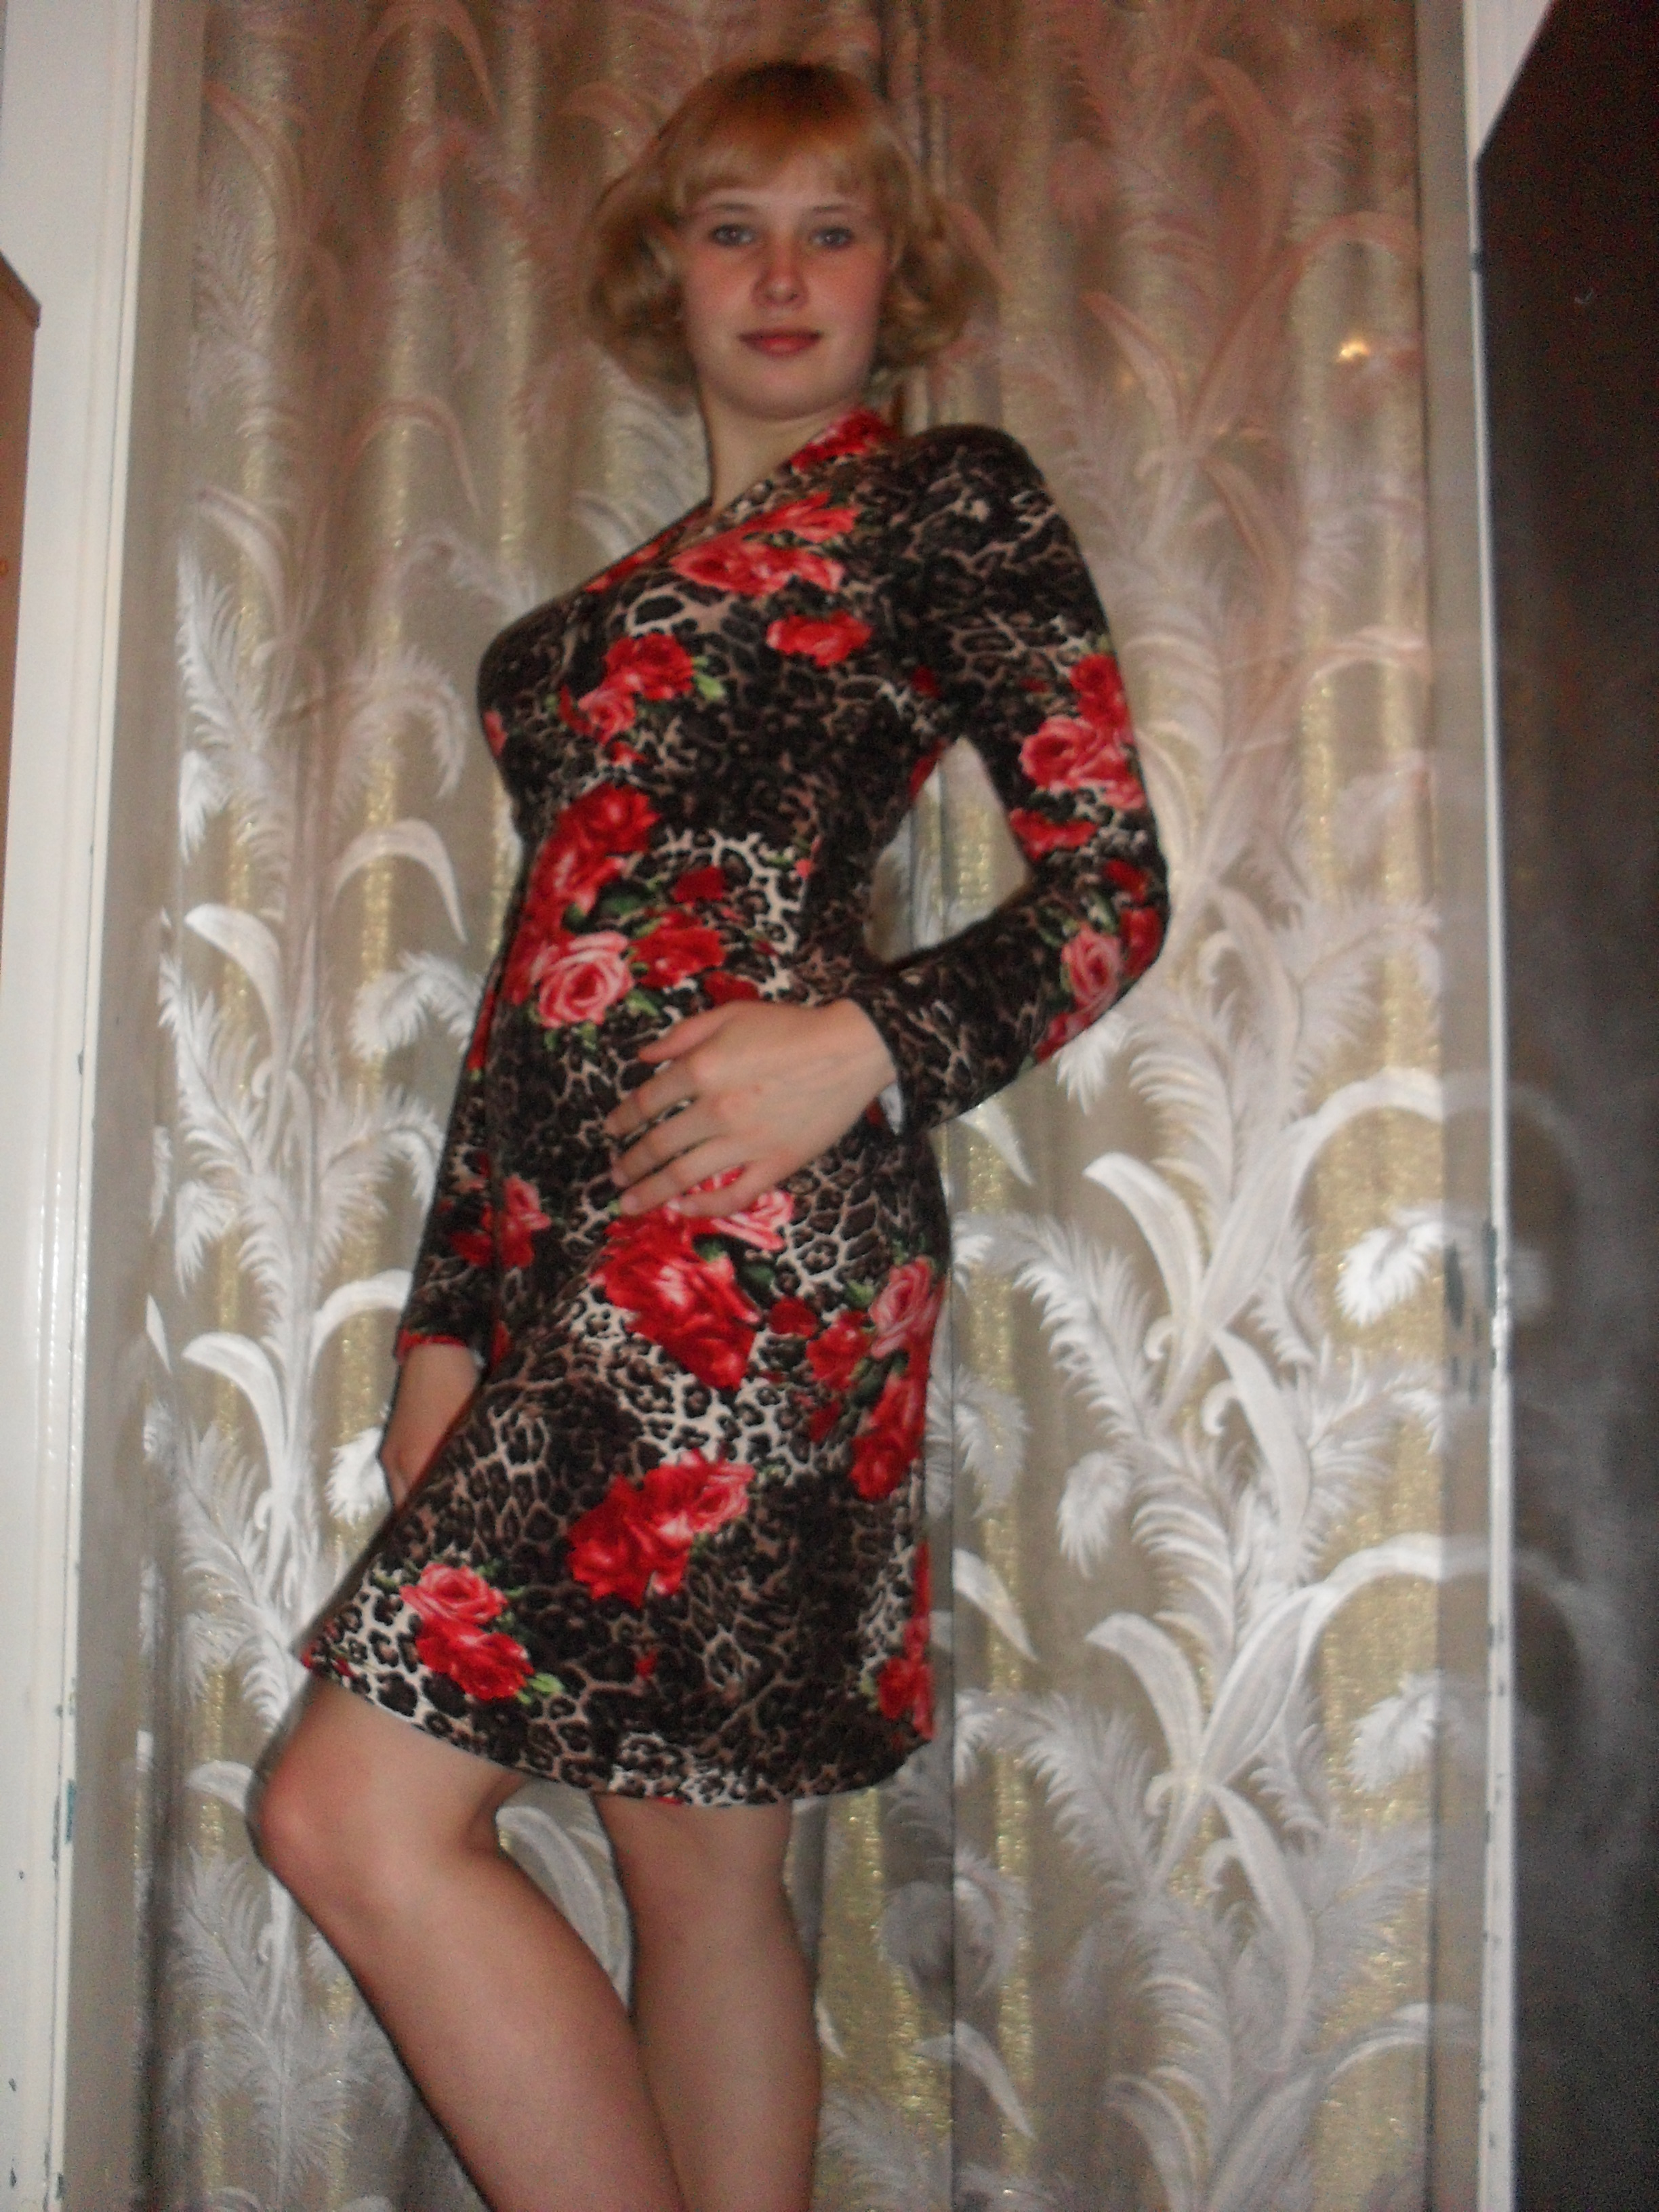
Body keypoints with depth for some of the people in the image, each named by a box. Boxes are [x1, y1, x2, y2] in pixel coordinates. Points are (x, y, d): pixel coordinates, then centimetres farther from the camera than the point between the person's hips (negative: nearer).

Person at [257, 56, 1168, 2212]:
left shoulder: (952, 497, 8)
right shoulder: (631, 594, 27)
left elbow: (1115, 882, 0)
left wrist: (868, 1045, -18)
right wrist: (455, 1314, 16)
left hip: (745, 1211, -7)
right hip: (574, 1238, 7)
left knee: (360, 1811, -11)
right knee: (697, 1858, 10)